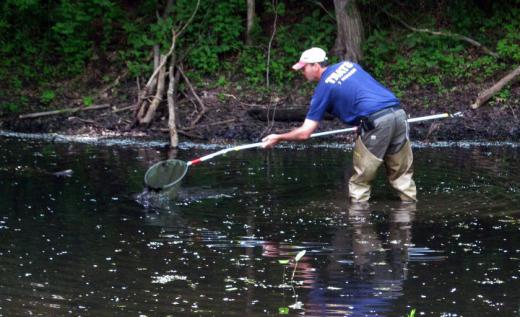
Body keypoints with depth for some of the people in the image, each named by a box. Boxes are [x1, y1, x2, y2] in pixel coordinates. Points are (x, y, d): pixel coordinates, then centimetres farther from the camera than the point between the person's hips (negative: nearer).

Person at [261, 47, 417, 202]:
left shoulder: (323, 88, 5)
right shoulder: (348, 64, 22)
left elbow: (304, 133, 5)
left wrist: (278, 138, 20)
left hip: (377, 122, -6)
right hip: (399, 113, 6)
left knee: (360, 179, 7)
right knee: (402, 174, 13)